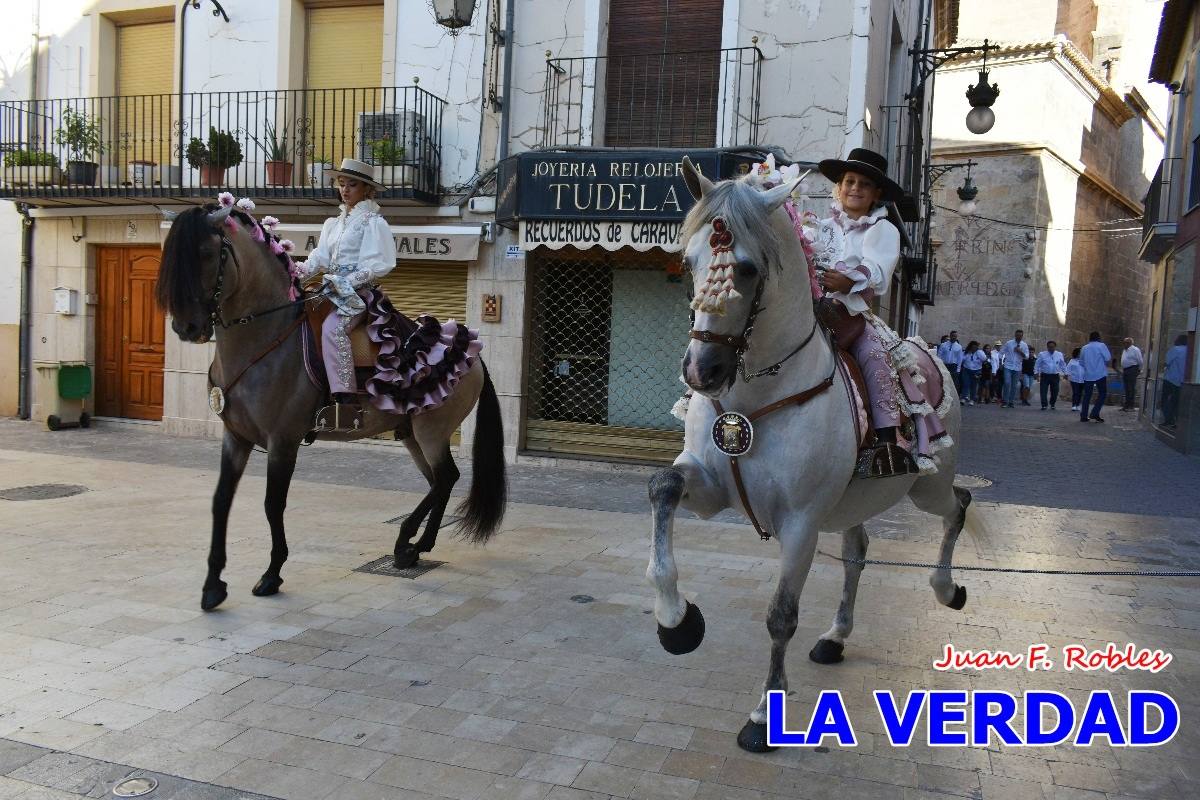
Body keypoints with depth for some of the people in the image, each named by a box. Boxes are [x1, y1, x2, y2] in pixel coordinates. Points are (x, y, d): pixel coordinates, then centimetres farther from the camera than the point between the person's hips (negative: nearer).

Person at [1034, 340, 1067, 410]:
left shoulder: (1059, 355, 7)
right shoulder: (1042, 354, 2)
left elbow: (1063, 365, 14)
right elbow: (1037, 364, 3)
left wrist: (1065, 373, 13)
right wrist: (1036, 373, -3)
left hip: (1055, 376, 2)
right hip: (1045, 375, -1)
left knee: (1055, 391, 5)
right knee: (1043, 391, -6)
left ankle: (1052, 404, 23)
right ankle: (1044, 405, -1)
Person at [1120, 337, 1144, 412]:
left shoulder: (1135, 350, -8)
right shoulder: (1124, 350, 17)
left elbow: (1140, 361, -6)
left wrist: (1139, 369, 0)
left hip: (1132, 370, -8)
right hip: (1125, 370, 8)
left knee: (1131, 388, -8)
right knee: (1126, 388, 10)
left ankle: (1131, 406, -7)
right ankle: (1126, 405, 14)